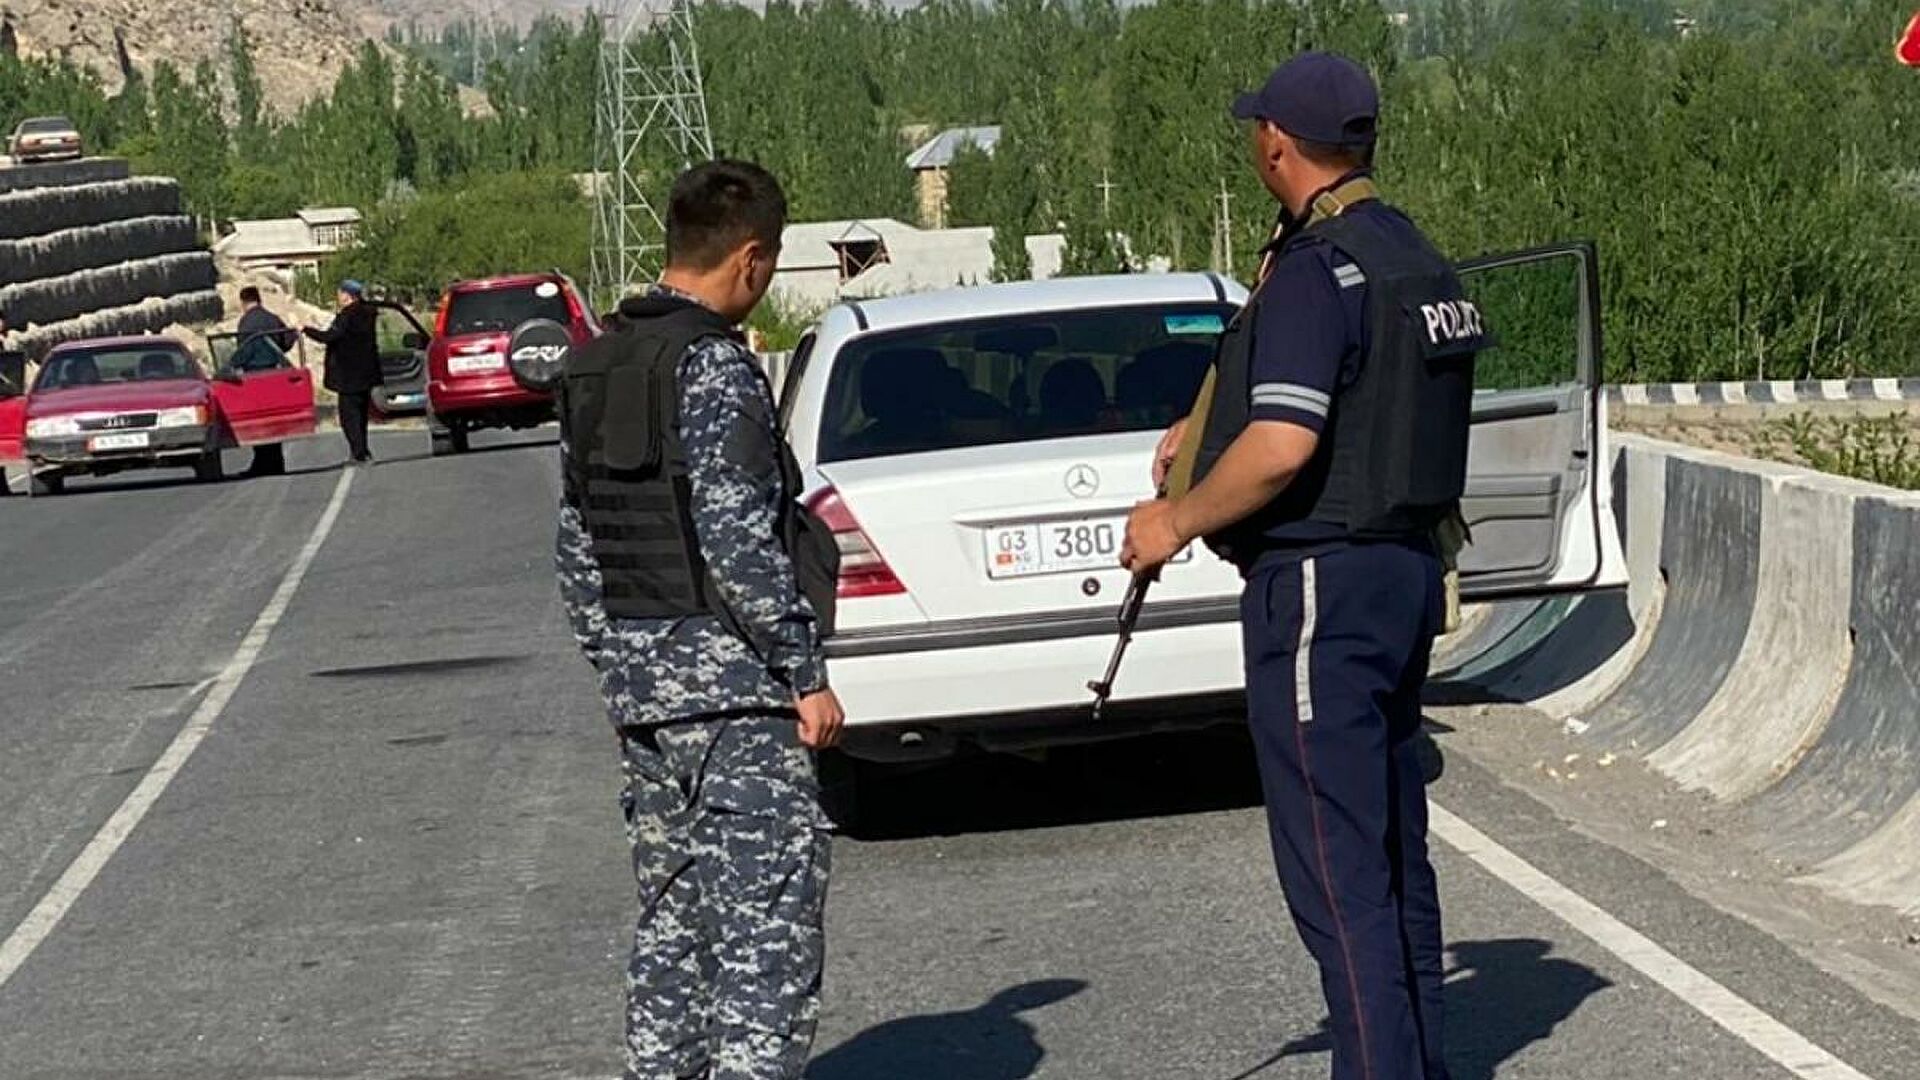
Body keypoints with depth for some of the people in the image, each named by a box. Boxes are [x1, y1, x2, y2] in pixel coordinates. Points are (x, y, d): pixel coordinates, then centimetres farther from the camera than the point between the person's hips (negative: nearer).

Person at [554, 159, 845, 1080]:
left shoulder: (593, 368, 13)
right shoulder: (712, 365, -13)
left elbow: (579, 542, 17)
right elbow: (737, 535, -19)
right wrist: (805, 675, -14)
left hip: (640, 684, 9)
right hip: (728, 678, -9)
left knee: (672, 918, 15)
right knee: (767, 925, -7)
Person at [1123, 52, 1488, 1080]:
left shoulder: (1313, 272, -18)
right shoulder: (1413, 256, 13)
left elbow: (1281, 448, -28)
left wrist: (1177, 519, -13)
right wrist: (1208, 430, 30)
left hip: (1320, 585, -10)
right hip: (1406, 568, 10)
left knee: (1336, 872, -6)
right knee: (1395, 855, 17)